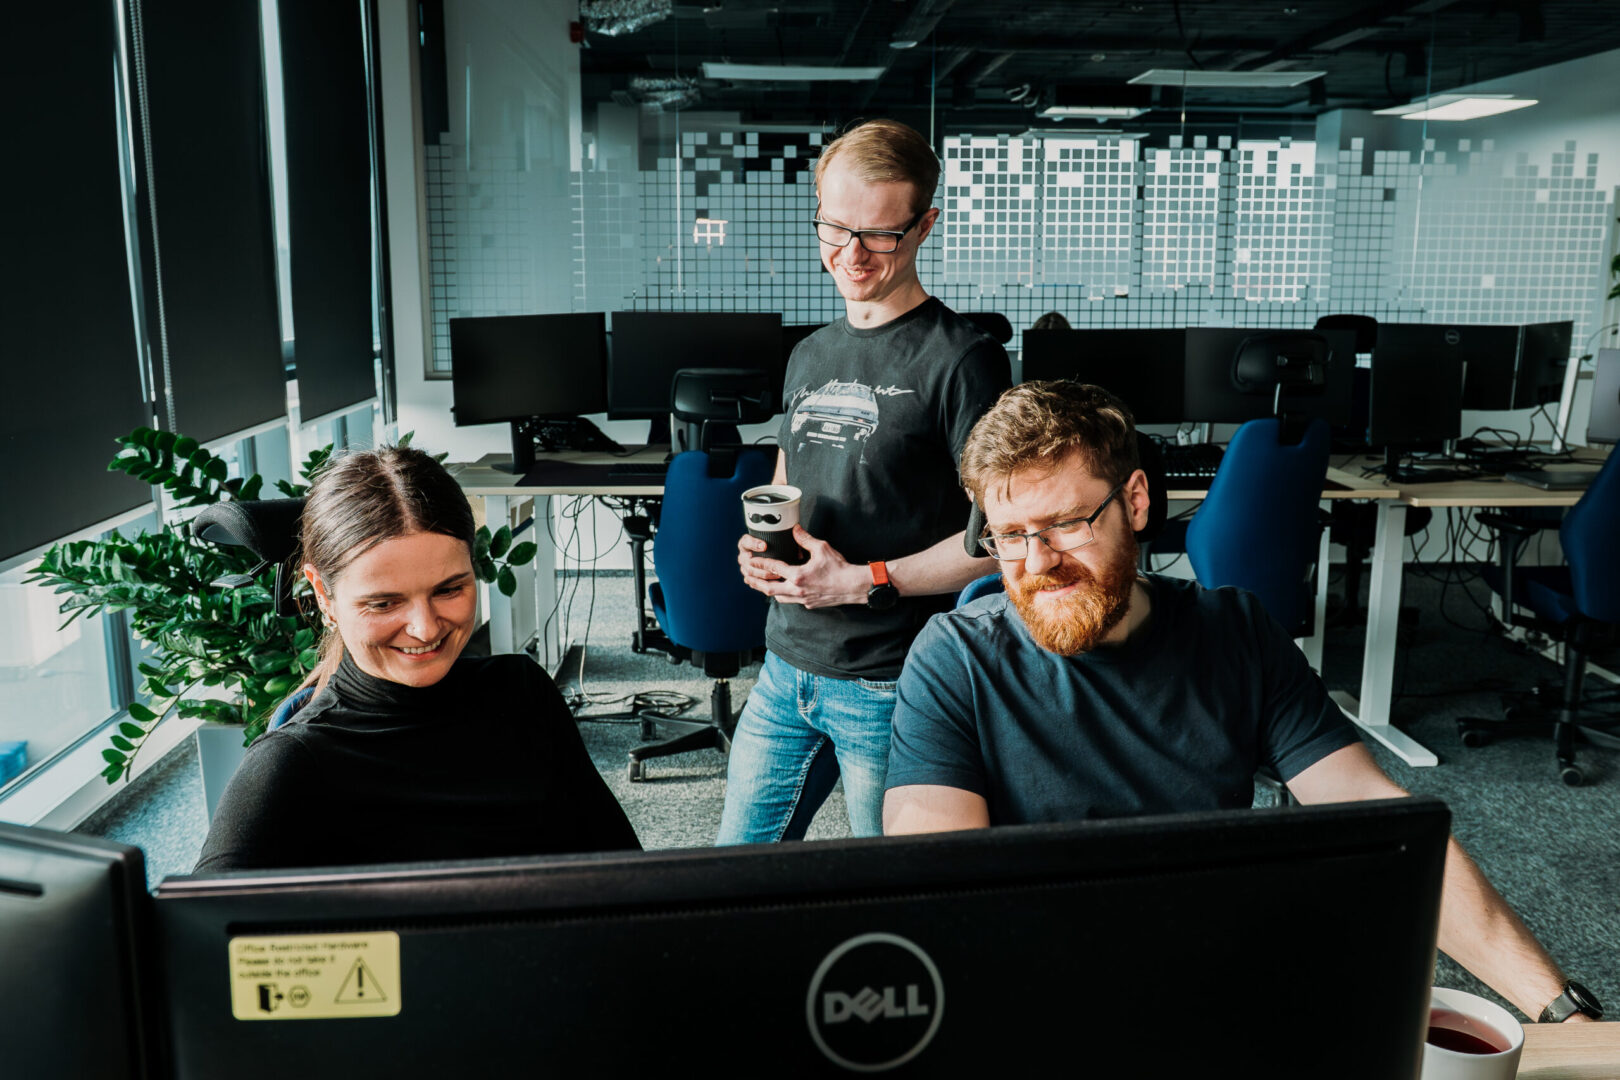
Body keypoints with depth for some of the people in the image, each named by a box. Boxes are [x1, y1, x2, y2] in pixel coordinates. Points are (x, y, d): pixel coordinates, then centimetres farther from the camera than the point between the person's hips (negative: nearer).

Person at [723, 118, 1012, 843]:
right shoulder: (810, 356, 12)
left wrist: (864, 582, -19)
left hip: (891, 683, -6)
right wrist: (762, 546, 0)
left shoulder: (962, 360, -11)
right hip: (787, 669, 6)